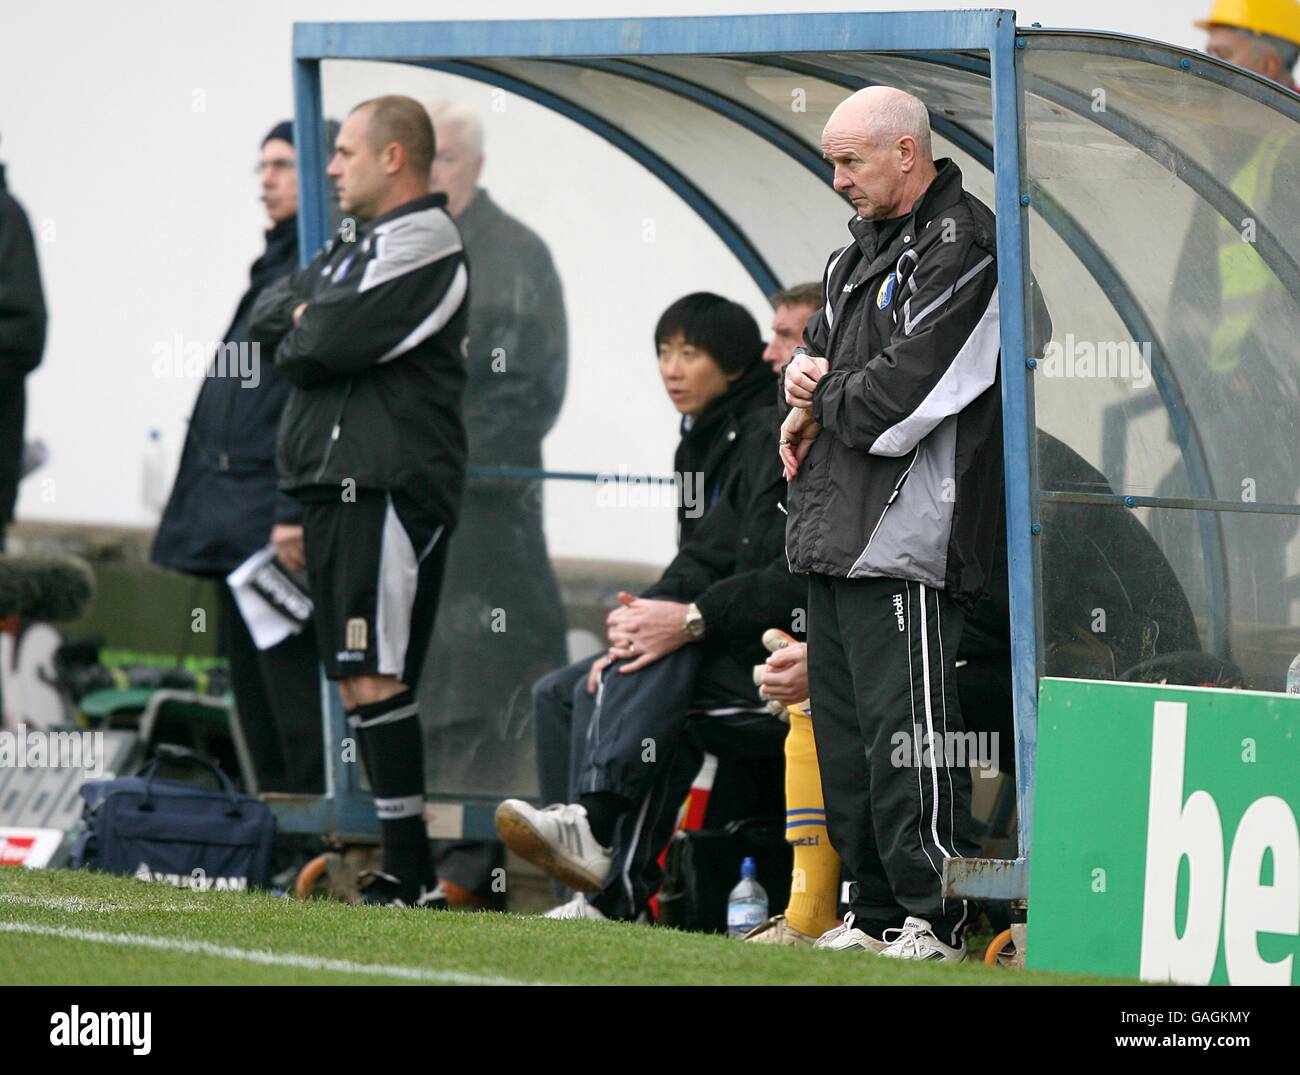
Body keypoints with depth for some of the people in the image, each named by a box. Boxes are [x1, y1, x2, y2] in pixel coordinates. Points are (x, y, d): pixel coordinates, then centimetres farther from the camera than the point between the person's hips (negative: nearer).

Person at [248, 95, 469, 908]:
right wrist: (308, 321, -1)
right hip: (337, 482, 10)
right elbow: (269, 316, 18)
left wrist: (299, 337, 4)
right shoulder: (358, 245, 23)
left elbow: (333, 342, -17)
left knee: (374, 680, -14)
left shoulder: (424, 242, -9)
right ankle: (405, 870, 10)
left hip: (386, 486, -10)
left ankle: (412, 874, -15)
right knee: (360, 682, 8)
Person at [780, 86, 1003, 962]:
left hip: (905, 536, -10)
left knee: (904, 726, -11)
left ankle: (934, 918, -9)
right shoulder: (860, 249, 19)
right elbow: (816, 354, 25)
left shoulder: (961, 248, -11)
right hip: (835, 530, 10)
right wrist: (806, 386, 1)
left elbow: (905, 391, -18)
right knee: (843, 728, 11)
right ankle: (877, 914, 17)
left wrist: (823, 404, -2)